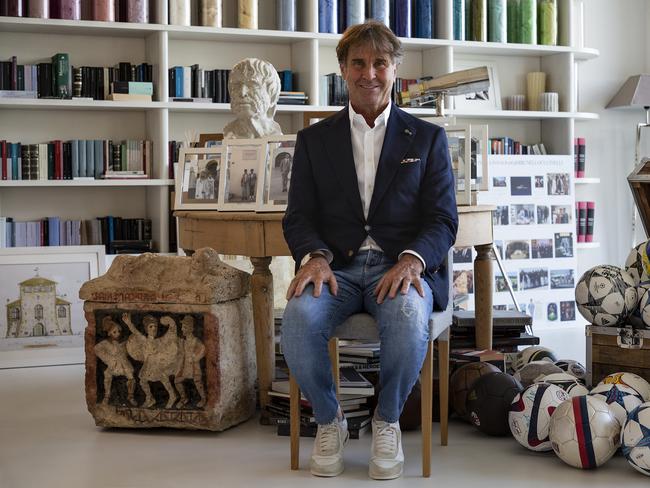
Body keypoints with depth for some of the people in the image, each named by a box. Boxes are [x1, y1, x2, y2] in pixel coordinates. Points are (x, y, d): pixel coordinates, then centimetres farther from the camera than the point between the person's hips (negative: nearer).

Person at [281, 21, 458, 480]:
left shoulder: (428, 138, 12)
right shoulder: (314, 139, 15)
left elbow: (443, 218, 4)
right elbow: (299, 216, 8)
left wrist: (411, 260, -18)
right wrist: (315, 256, -15)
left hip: (401, 267, -1)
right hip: (336, 267, 1)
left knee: (409, 318, -36)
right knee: (299, 318, -32)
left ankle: (388, 421, -6)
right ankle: (329, 420, -4)